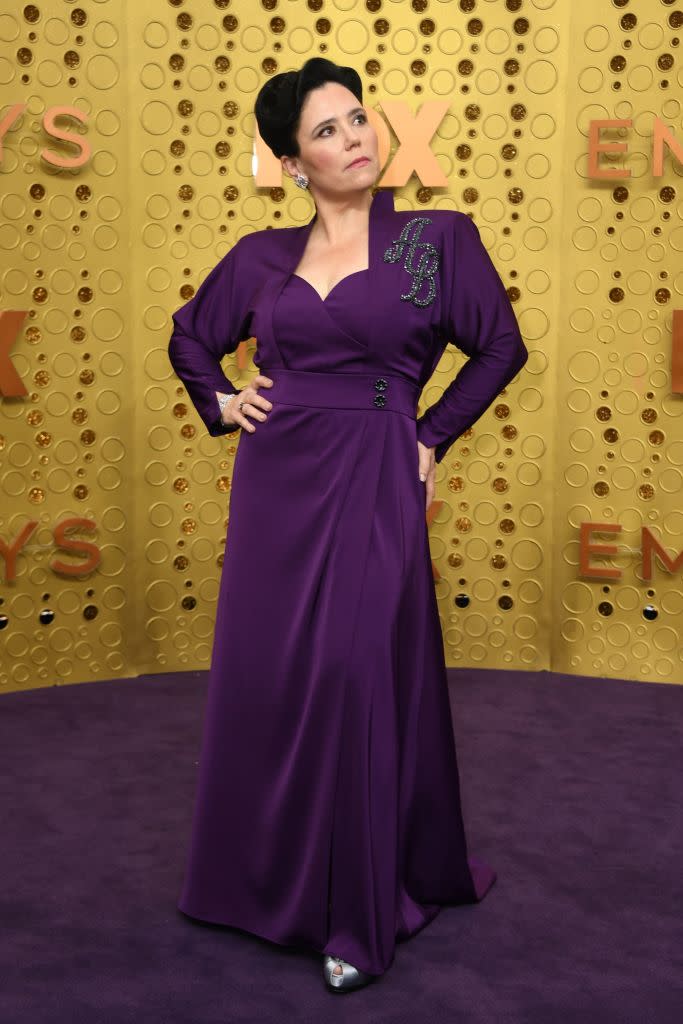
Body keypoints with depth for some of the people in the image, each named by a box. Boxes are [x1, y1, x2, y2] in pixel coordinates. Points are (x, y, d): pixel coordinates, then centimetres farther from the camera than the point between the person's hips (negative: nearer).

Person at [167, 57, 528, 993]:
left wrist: (433, 435, 1)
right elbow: (189, 336, 23)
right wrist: (220, 405, 8)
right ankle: (271, 875, 32)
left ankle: (361, 912, 13)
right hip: (275, 486, 4)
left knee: (361, 682, -2)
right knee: (263, 680, 9)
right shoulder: (263, 254, 8)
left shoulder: (439, 238, 1)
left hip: (374, 488, -3)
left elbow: (501, 346, 7)